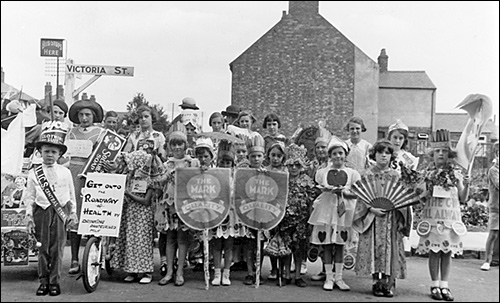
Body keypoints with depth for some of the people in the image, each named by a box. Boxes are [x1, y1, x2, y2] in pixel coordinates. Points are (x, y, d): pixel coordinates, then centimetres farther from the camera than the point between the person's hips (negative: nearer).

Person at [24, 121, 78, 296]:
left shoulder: (65, 172, 4)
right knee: (43, 249, 5)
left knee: (57, 249, 3)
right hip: (42, 212, 0)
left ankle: (55, 282, 12)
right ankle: (43, 282, 15)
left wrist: (73, 213, 6)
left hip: (60, 213, 0)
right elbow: (29, 197, 5)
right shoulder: (34, 173, 3)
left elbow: (71, 194, 8)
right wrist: (29, 215, -1)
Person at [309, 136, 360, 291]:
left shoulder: (352, 173, 6)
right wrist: (327, 190, -9)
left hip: (343, 212, 0)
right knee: (326, 244, 1)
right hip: (325, 210, 0)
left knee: (340, 245, 5)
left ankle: (338, 277, 15)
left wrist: (343, 192, -14)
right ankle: (328, 277, 11)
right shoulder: (321, 172, 7)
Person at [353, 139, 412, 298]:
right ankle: (376, 282, 4)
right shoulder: (367, 174, 3)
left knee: (390, 248, -2)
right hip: (372, 217, -2)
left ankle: (389, 283, 4)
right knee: (375, 247, -3)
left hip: (391, 218, 2)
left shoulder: (396, 175, 9)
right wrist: (372, 208, -15)